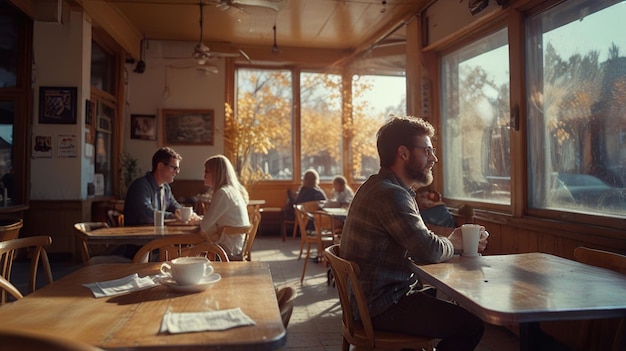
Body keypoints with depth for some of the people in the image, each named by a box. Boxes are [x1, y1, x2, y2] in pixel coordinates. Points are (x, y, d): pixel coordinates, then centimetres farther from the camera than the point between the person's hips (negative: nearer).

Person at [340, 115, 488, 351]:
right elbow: (430, 251, -24)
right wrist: (453, 243, -3)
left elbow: (419, 244, 10)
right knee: (471, 324, -9)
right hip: (383, 305, -10)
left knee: (460, 305, 20)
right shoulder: (390, 194, -22)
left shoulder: (378, 187, 11)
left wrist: (456, 242, -1)